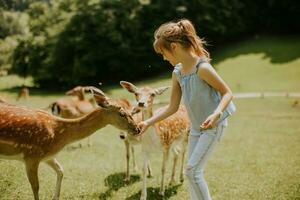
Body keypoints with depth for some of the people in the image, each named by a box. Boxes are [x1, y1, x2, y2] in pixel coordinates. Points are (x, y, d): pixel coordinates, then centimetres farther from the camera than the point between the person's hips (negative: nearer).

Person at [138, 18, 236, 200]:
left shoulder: (202, 68, -21)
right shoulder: (177, 73, 2)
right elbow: (173, 107, 8)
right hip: (196, 127, 8)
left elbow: (227, 93, -15)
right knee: (194, 171, 12)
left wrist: (216, 114, -31)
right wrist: (148, 123, 5)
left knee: (192, 171, -11)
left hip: (213, 125, -8)